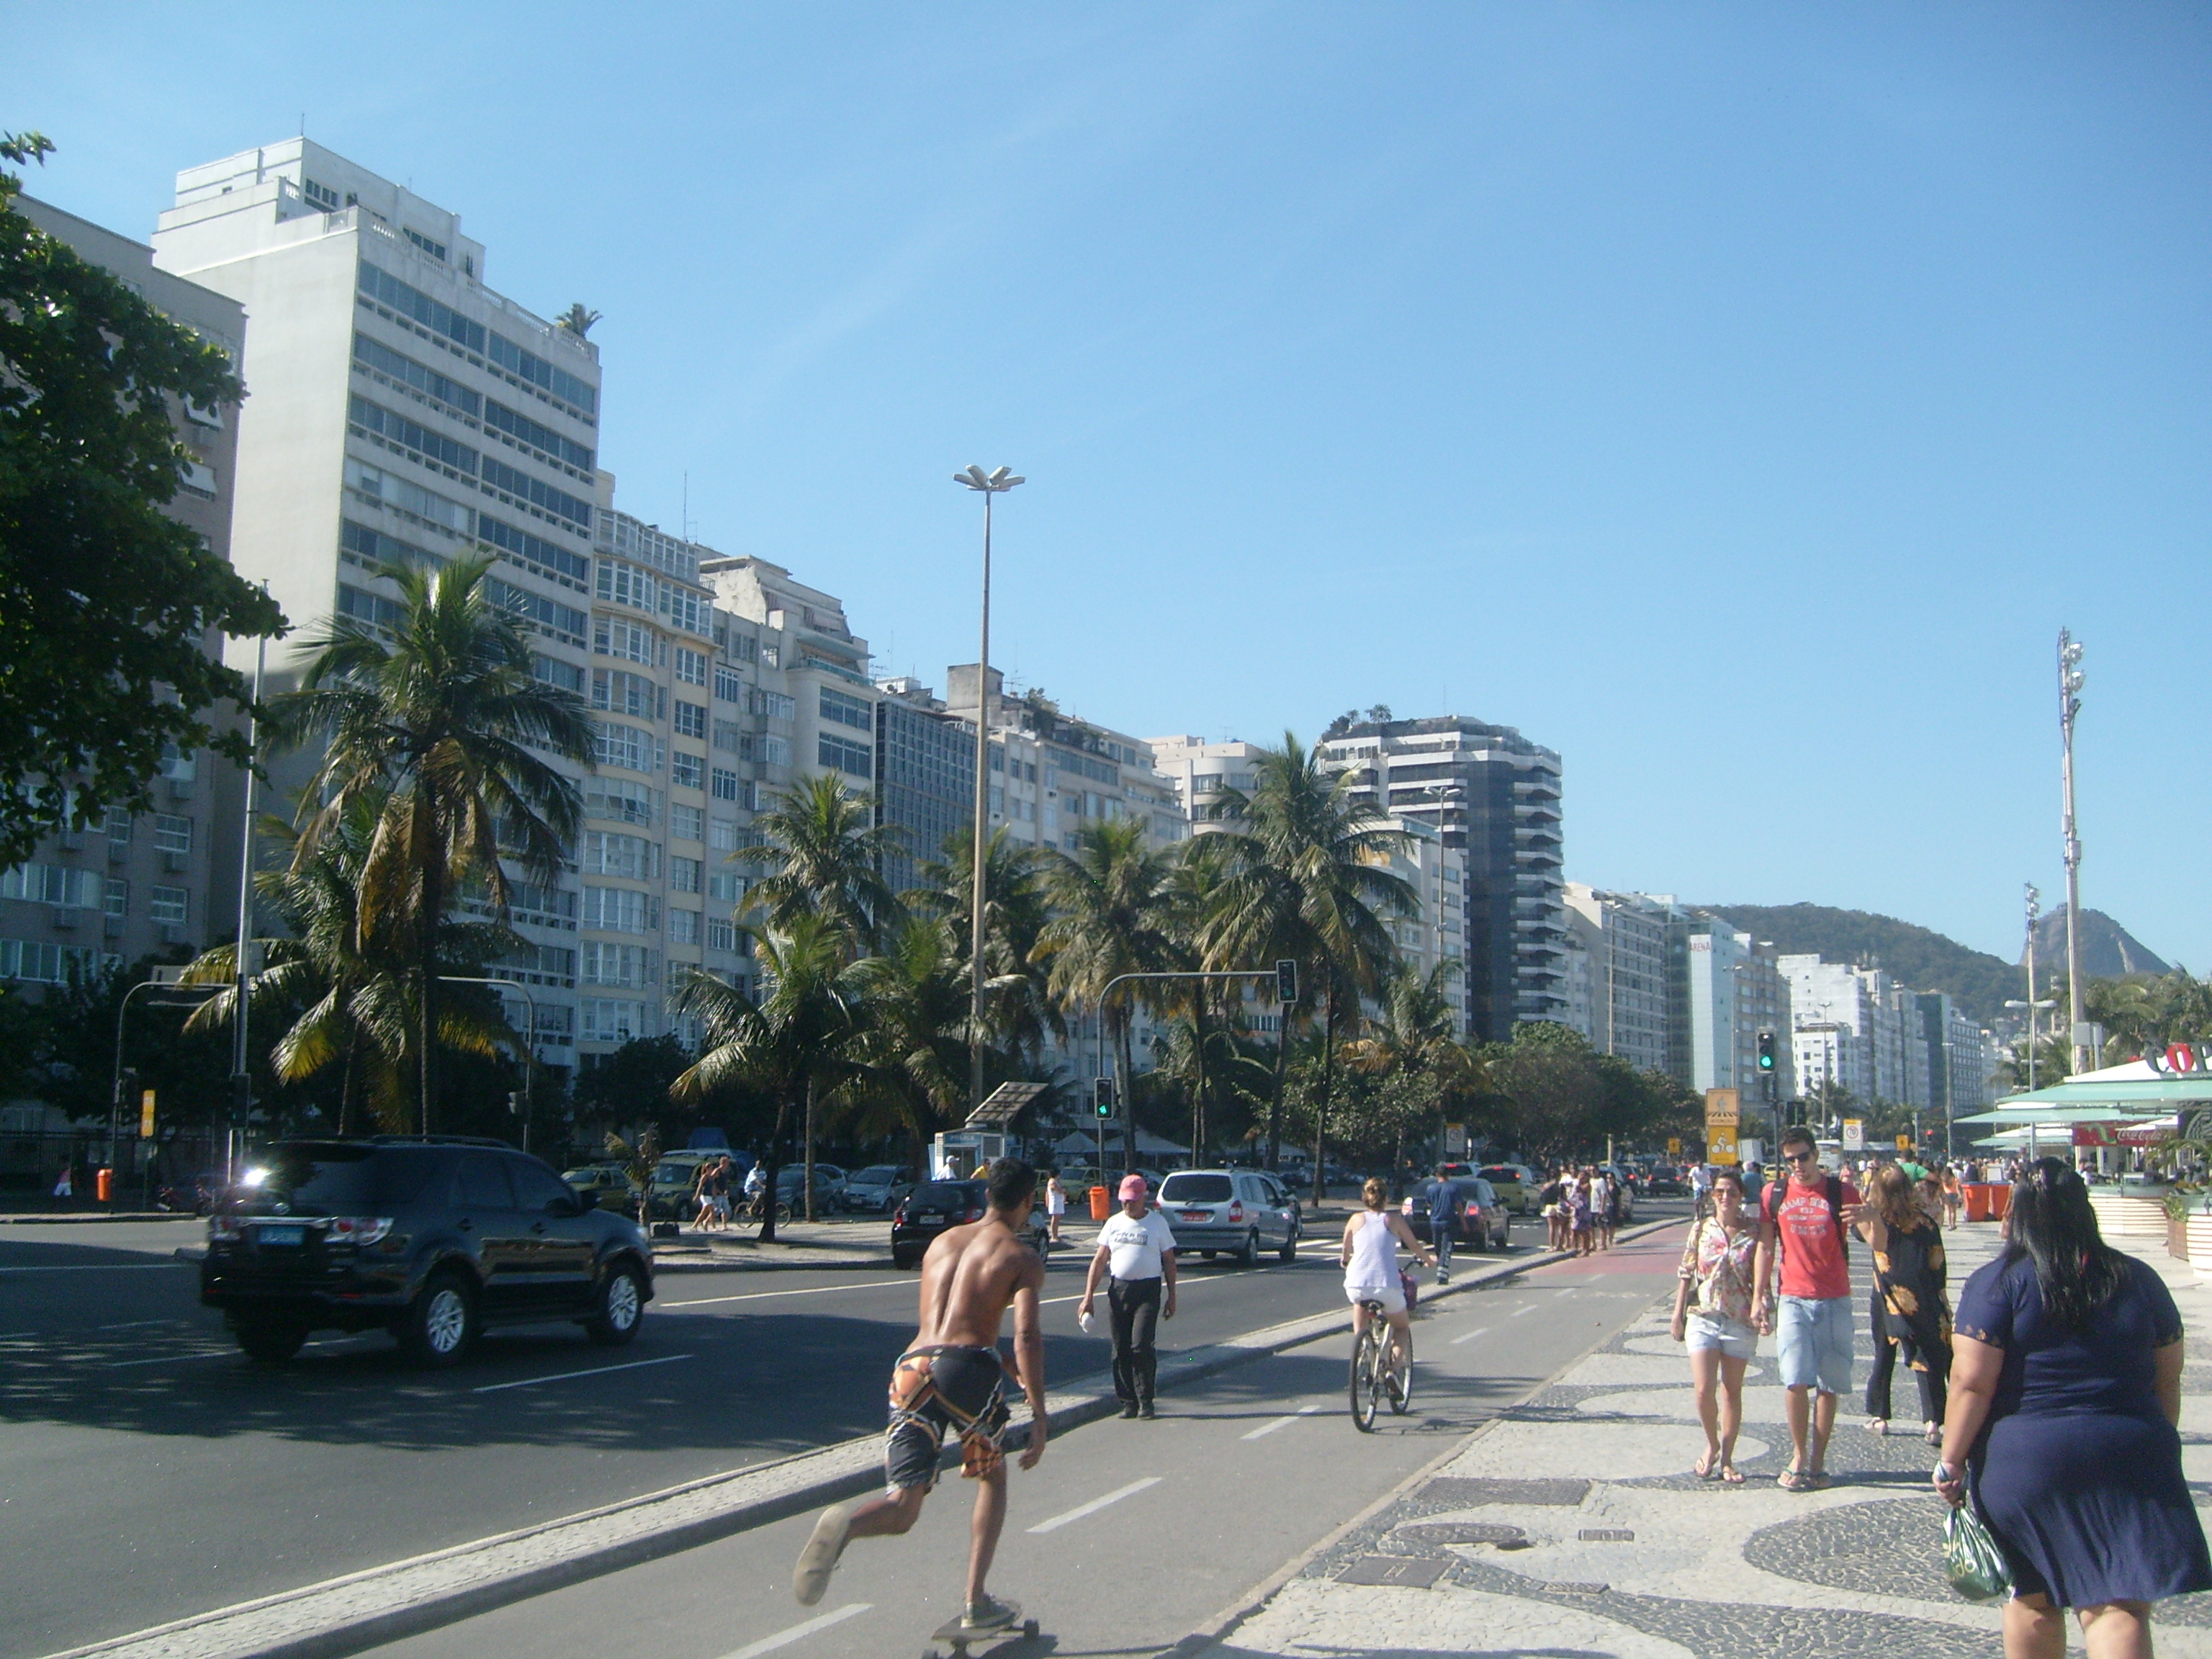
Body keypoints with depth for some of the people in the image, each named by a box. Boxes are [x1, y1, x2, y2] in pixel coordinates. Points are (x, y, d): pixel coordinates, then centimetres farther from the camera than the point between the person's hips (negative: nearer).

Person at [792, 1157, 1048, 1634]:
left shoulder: (942, 1241, 25)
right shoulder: (1022, 1257, 7)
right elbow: (1026, 1336, -8)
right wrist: (1039, 1416, -7)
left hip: (913, 1365, 4)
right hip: (967, 1365, -4)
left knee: (902, 1509, 3)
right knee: (993, 1478, 24)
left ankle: (845, 1522, -31)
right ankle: (976, 1603, 20)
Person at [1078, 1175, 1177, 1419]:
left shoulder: (1158, 1223, 3)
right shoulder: (1114, 1223, 10)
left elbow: (1169, 1261, 7)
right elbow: (1099, 1260, 10)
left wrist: (1171, 1296, 3)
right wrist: (1088, 1297, 4)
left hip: (1148, 1290, -3)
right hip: (1118, 1289, 3)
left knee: (1141, 1346, -12)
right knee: (1121, 1350, 4)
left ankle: (1145, 1402, -2)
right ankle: (1128, 1402, 13)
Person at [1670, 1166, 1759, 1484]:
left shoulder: (1753, 1233, -1)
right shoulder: (1701, 1228, 2)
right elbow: (1686, 1275, 5)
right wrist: (1678, 1315, 4)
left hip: (1740, 1322, 0)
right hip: (1703, 1318, 0)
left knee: (1732, 1391, 7)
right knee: (1703, 1390, -9)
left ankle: (1726, 1458, 19)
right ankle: (1712, 1445, 17)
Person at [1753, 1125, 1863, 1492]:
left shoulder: (1841, 1192, -1)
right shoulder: (1774, 1195, 4)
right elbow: (1766, 1247, 9)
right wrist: (1760, 1296, 5)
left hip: (1834, 1301, 0)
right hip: (1793, 1299, 0)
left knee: (1827, 1385, 3)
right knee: (1796, 1381, -8)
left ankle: (1818, 1462, 12)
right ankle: (1799, 1456, 7)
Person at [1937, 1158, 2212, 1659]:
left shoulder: (1997, 1282, -8)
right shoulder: (2140, 1280, 5)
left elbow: (1971, 1382, -13)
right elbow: (2168, 1381, 12)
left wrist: (1951, 1461, -4)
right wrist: (2156, 1447, 25)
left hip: (2026, 1459, -2)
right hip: (2129, 1462, 2)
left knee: (2033, 1599, 14)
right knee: (2119, 1605, 0)